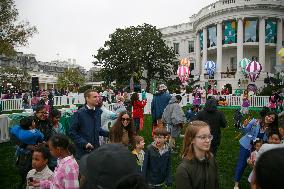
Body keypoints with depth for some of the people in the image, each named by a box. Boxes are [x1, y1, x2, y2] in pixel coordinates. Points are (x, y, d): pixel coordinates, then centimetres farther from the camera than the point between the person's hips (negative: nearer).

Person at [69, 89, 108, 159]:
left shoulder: (98, 111, 5)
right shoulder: (79, 113, -11)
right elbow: (72, 132, -10)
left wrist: (108, 134, 1)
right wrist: (84, 143, -19)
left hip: (96, 149, 5)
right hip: (83, 151, -4)